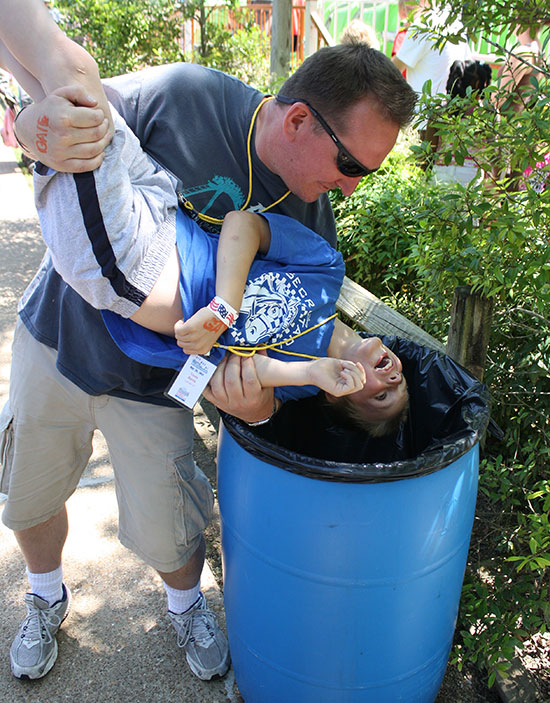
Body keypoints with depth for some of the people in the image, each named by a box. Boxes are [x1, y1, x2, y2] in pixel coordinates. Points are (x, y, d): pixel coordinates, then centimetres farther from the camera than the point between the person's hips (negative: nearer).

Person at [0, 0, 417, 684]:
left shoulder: (311, 220, -13)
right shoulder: (182, 96, -21)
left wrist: (260, 397, -32)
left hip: (150, 385, 0)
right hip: (58, 333, 1)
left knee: (166, 530, 6)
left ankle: (186, 603, 44)